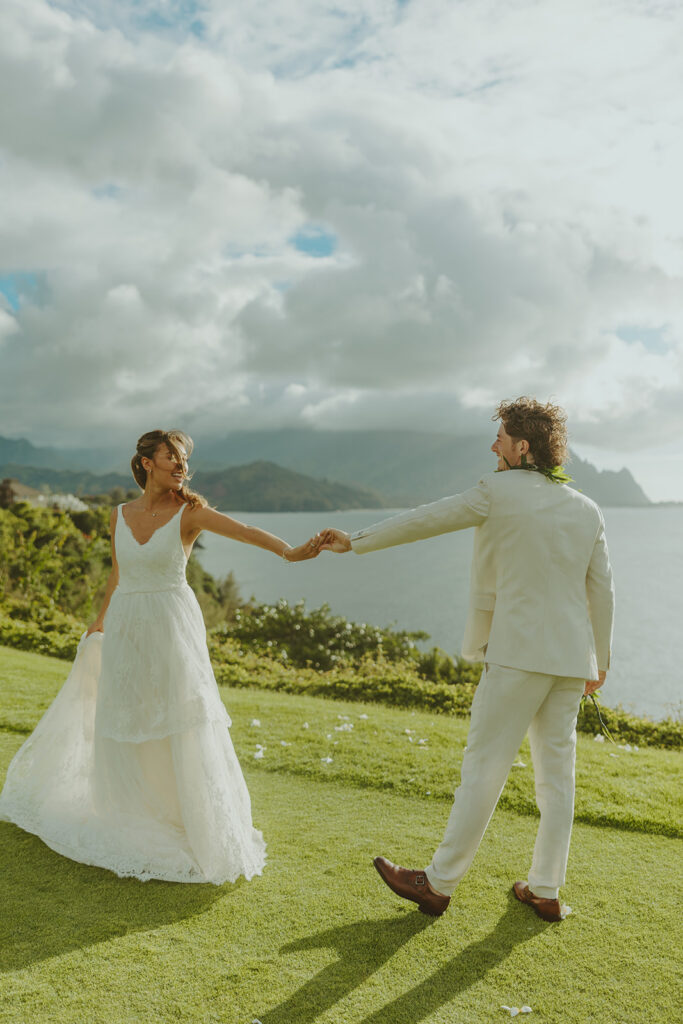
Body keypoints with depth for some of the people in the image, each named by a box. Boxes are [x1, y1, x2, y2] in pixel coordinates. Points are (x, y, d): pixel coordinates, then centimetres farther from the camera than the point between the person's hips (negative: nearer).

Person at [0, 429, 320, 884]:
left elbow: (246, 530, -25)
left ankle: (205, 830, 12)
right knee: (123, 727, 13)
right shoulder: (120, 515, 4)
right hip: (125, 627, 4)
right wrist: (100, 621, 30)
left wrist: (287, 550, -44)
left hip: (172, 626, -4)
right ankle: (130, 818, 35)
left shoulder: (190, 513, -8)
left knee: (182, 730, -4)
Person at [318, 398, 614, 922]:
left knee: (484, 767, 0)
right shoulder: (588, 510, 8)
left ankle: (439, 883, 12)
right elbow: (602, 591, 11)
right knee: (556, 772, 12)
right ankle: (545, 890, 22)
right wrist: (600, 660, 21)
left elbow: (421, 520, -3)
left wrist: (354, 542, 7)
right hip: (571, 658, 6)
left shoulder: (498, 492, -7)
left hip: (518, 653, -6)